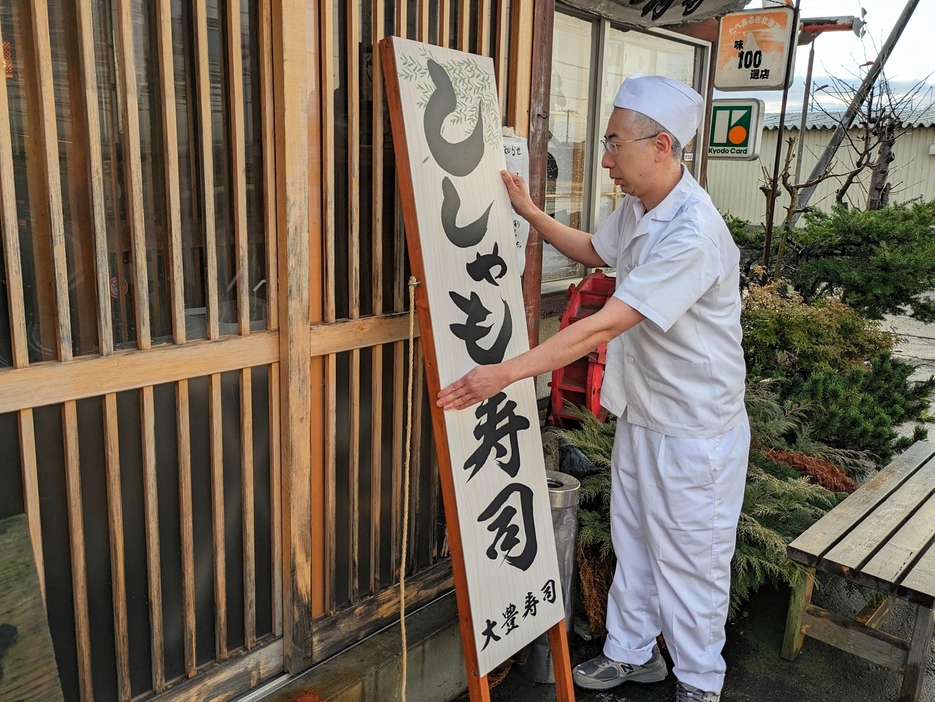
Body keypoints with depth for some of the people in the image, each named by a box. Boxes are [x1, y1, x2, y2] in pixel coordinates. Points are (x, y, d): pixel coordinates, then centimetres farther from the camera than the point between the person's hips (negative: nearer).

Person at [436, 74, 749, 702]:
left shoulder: (693, 233, -29)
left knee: (689, 556, 9)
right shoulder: (636, 208, 1)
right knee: (633, 540, 20)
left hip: (694, 425, -8)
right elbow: (594, 252, 24)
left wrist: (506, 373, -32)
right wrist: (530, 213, 16)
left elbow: (606, 325, -33)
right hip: (641, 411, 9)